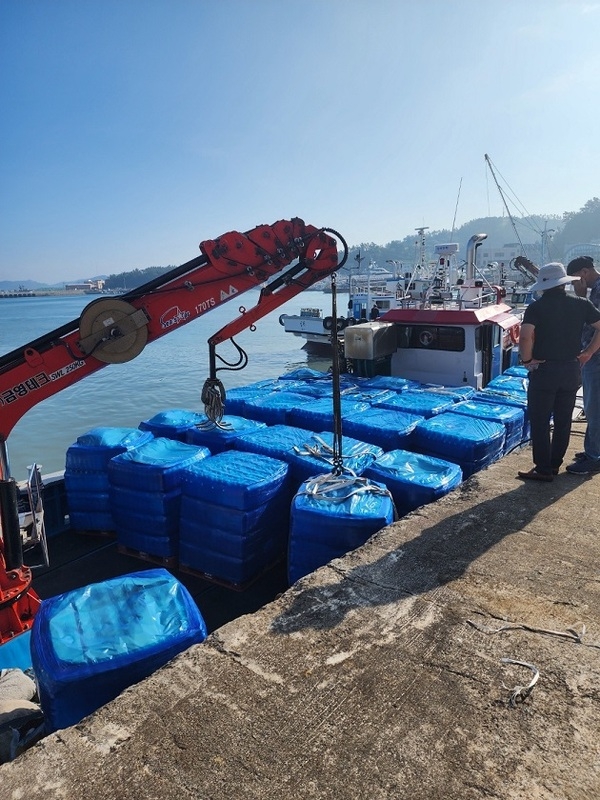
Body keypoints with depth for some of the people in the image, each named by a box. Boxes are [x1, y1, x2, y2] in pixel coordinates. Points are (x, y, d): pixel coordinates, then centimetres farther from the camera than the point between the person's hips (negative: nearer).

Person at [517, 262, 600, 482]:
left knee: (540, 422, 4)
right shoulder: (581, 303, 3)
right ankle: (555, 464, 24)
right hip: (571, 370, 5)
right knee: (563, 421, 14)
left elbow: (525, 337, -23)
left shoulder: (536, 307, -10)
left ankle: (543, 469, 7)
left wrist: (527, 359, -9)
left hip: (544, 371, -4)